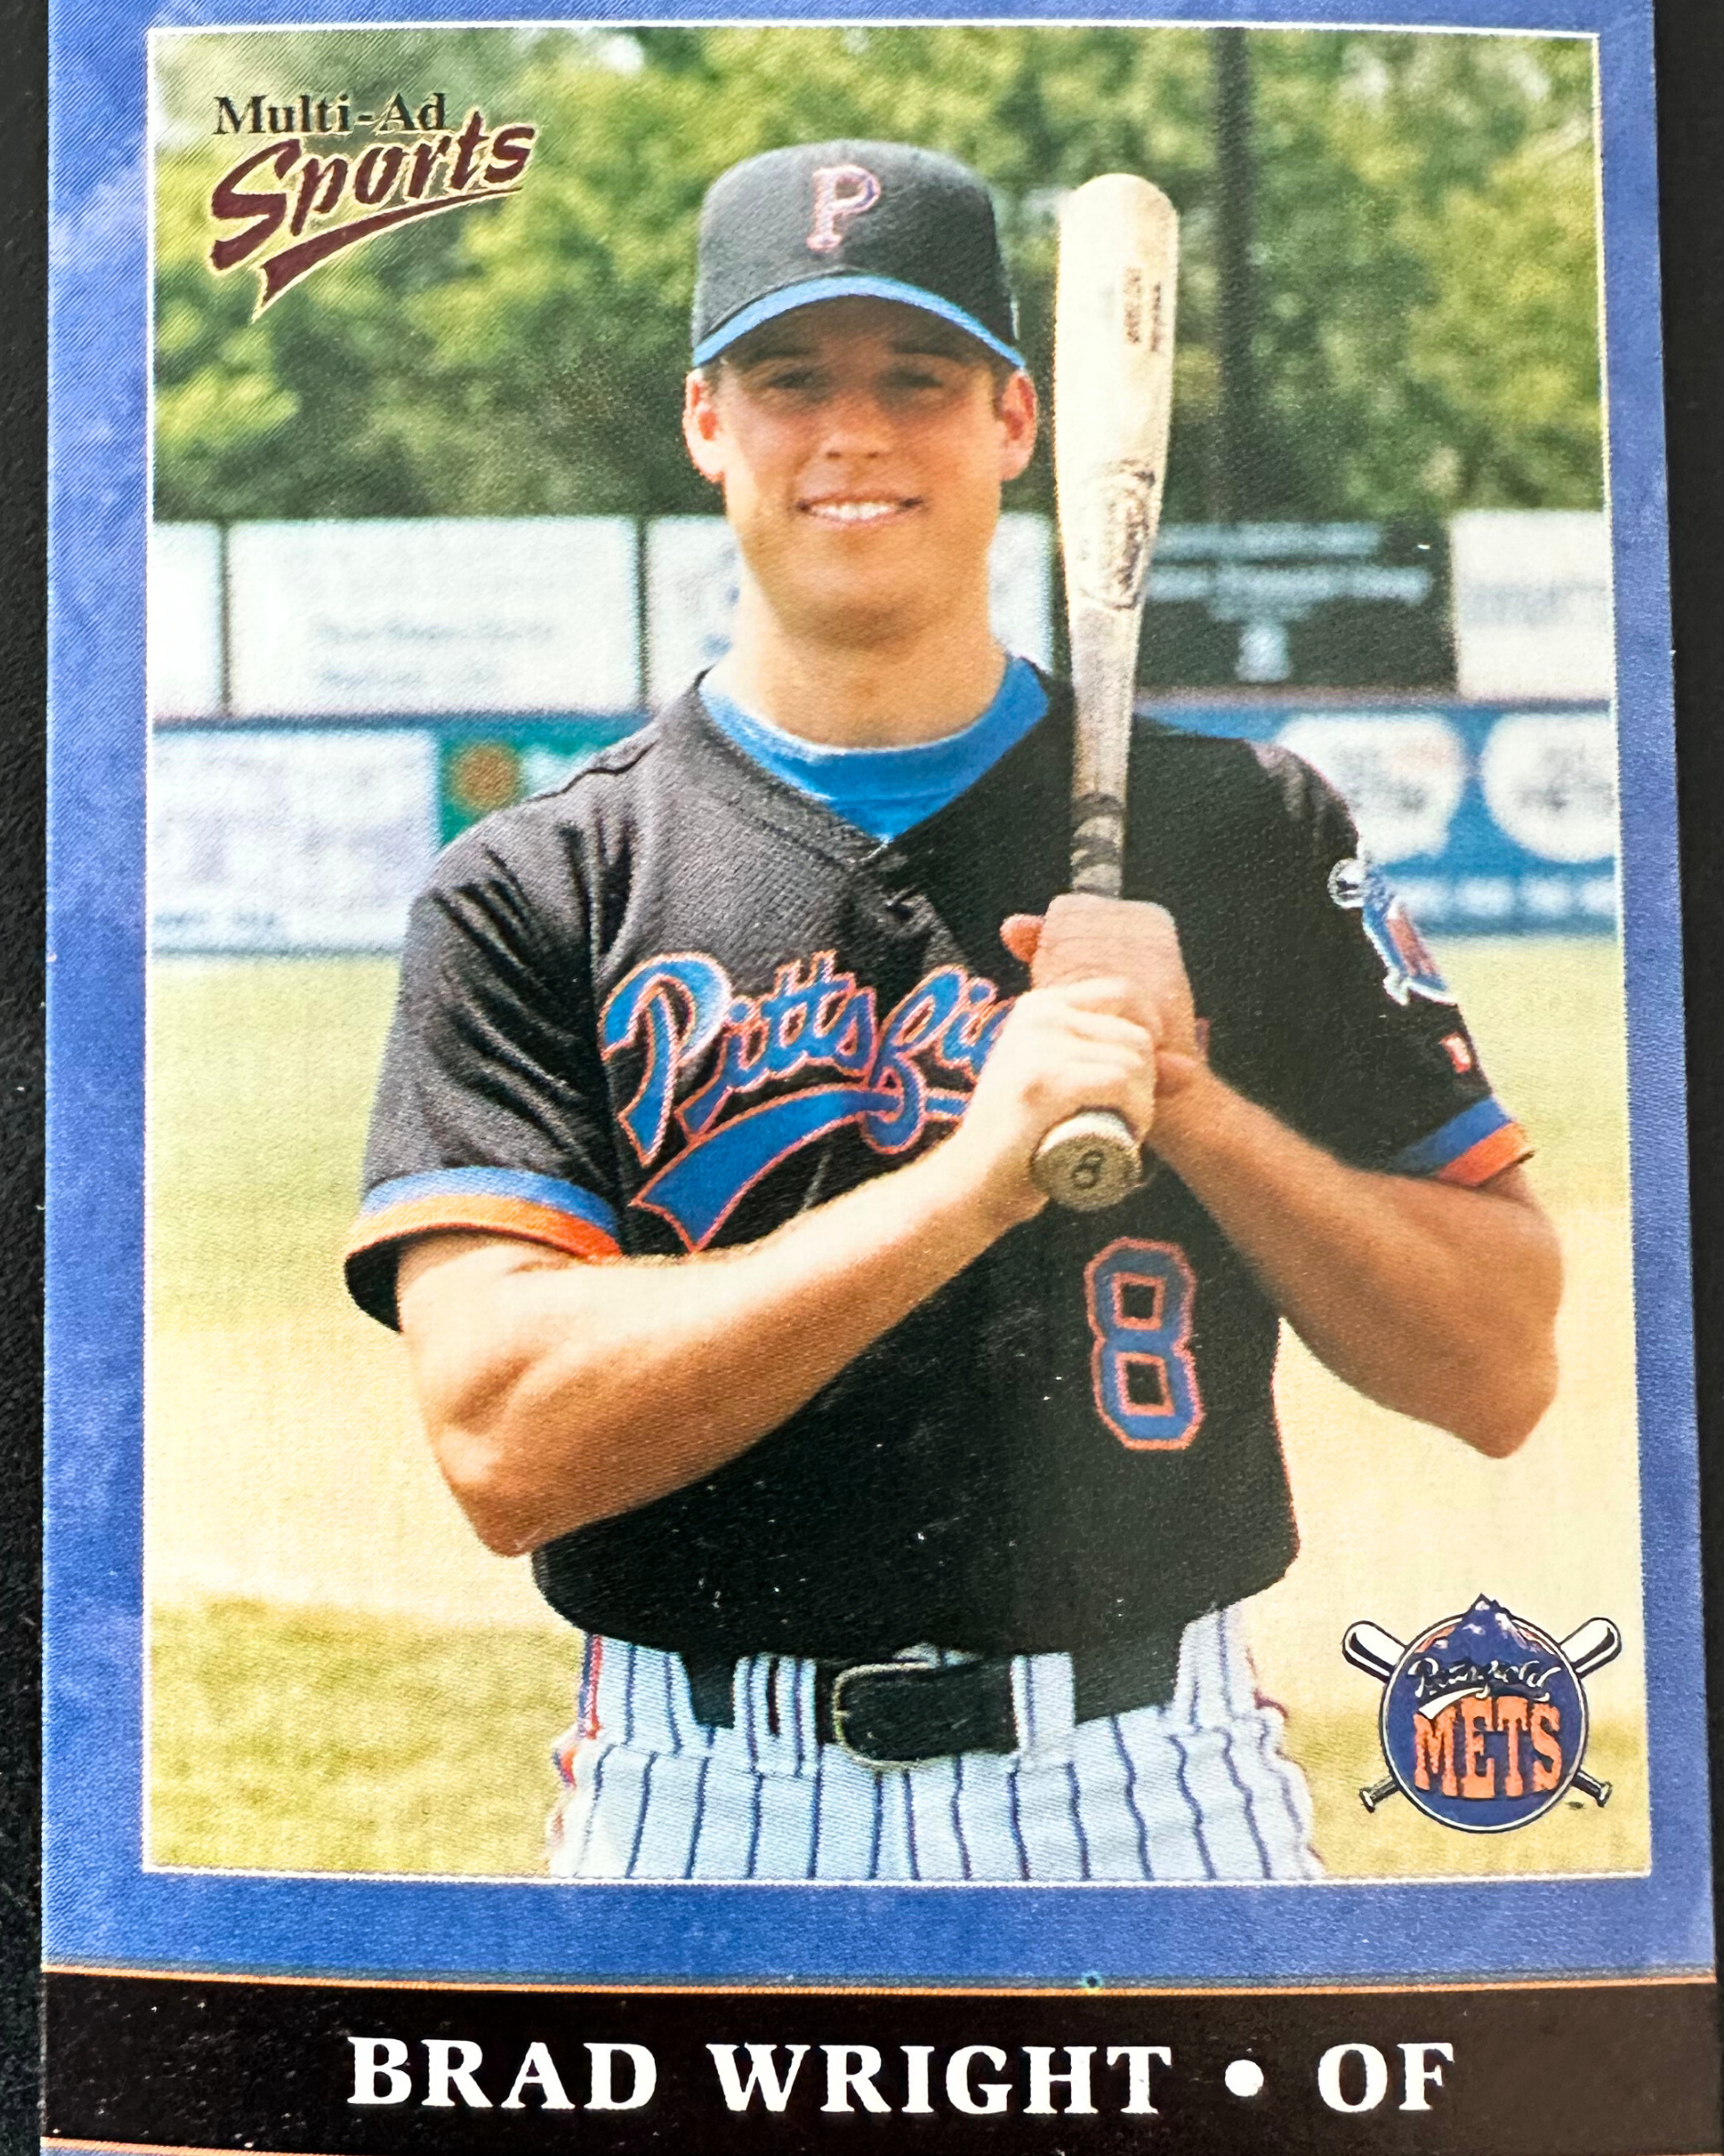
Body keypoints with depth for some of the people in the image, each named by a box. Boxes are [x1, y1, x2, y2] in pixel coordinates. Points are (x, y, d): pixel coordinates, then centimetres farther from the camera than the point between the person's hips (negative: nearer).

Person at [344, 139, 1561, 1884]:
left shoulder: (1248, 832, 2)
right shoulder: (535, 889, -2)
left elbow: (1500, 1377, 0)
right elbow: (502, 1442, -15)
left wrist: (1189, 1096, -15)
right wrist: (969, 1181, -23)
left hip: (1161, 1796, 1)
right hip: (701, 1808, 0)